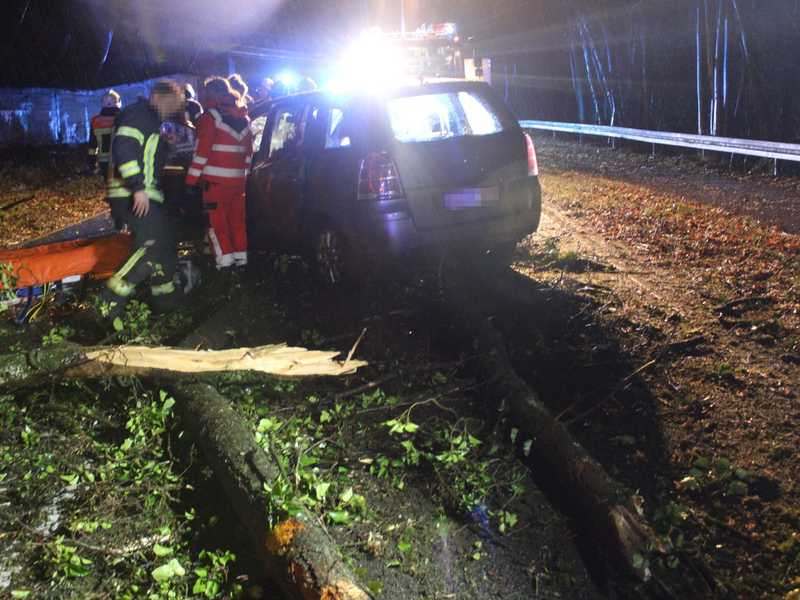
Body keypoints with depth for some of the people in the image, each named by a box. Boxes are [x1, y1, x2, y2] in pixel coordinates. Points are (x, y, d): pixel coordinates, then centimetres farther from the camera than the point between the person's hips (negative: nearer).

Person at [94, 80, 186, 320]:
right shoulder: (137, 114, -9)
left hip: (145, 193, 11)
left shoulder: (151, 121, 24)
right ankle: (111, 300, -16)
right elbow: (124, 149, -23)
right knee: (150, 246, -18)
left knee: (163, 244, 14)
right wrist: (138, 187, -28)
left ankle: (165, 296, 24)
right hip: (132, 196, -11)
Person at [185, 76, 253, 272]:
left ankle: (225, 261, -7)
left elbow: (201, 150, -13)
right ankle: (240, 258, 18)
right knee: (237, 219, 14)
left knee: (215, 220, -2)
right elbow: (248, 151, 18)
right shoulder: (243, 118, 14)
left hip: (216, 179, -7)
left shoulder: (211, 116, -9)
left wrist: (191, 179, -9)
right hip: (238, 178, 7)